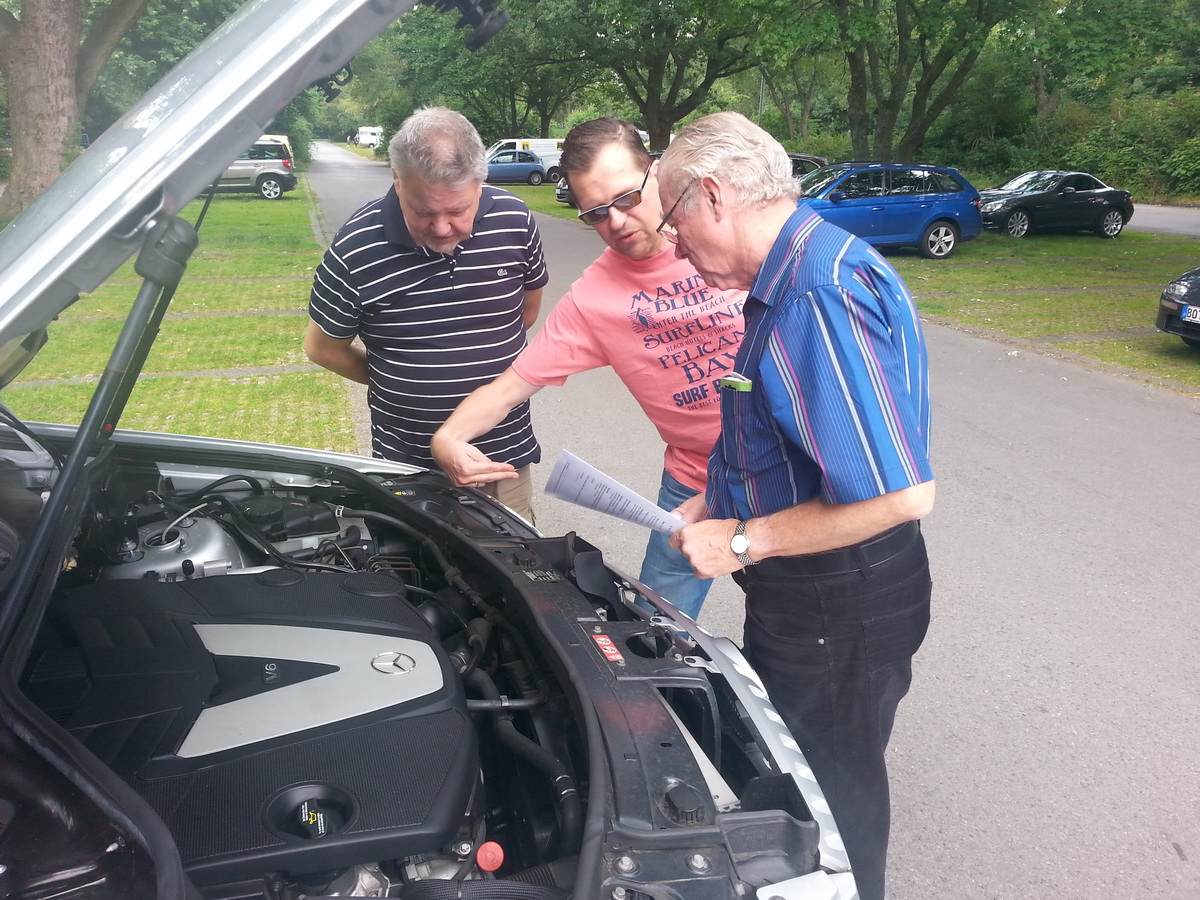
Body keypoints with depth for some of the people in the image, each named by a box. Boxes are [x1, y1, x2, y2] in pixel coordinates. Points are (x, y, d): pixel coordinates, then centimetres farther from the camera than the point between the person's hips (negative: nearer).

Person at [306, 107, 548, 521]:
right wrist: (399, 383, 4)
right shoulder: (355, 249, -16)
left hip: (505, 452, 2)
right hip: (406, 463, -2)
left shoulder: (515, 220, -8)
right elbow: (323, 346, -1)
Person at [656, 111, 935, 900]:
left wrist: (745, 542, -22)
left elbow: (901, 494, -32)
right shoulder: (792, 279, 5)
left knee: (831, 802, 13)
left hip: (840, 606, -10)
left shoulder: (820, 296, -29)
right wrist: (720, 503, 6)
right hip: (796, 596, 10)